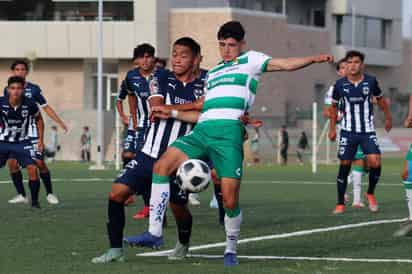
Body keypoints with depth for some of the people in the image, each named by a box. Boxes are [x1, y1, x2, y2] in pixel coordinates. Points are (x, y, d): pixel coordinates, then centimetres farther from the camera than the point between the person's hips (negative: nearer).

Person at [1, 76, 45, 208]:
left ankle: (35, 201, 0)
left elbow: (39, 120, 6)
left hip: (22, 142, 0)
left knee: (32, 169, -14)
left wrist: (41, 139, 4)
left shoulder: (30, 104, -14)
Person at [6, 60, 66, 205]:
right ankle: (21, 195, 4)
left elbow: (46, 107, 1)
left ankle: (50, 193, 8)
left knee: (40, 163, -7)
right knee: (12, 162, -8)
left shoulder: (34, 89, -2)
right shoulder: (8, 90, 4)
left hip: (31, 131, -2)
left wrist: (60, 122, -4)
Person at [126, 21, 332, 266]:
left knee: (230, 199, -10)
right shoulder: (213, 72, 30)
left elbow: (286, 64, 3)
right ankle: (155, 233, -14)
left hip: (229, 131, -5)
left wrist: (313, 59, -12)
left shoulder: (250, 60, 13)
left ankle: (231, 250, 12)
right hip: (202, 131, 5)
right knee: (162, 165, -15)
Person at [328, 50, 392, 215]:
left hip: (367, 131, 0)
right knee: (344, 165, 0)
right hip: (348, 132, 0)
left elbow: (380, 99, 15)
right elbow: (334, 106, 12)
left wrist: (388, 117, 21)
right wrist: (332, 128, 11)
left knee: (375, 162, -15)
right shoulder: (340, 84, -4)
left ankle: (371, 193, 10)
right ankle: (340, 203, 11)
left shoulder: (371, 81, -4)